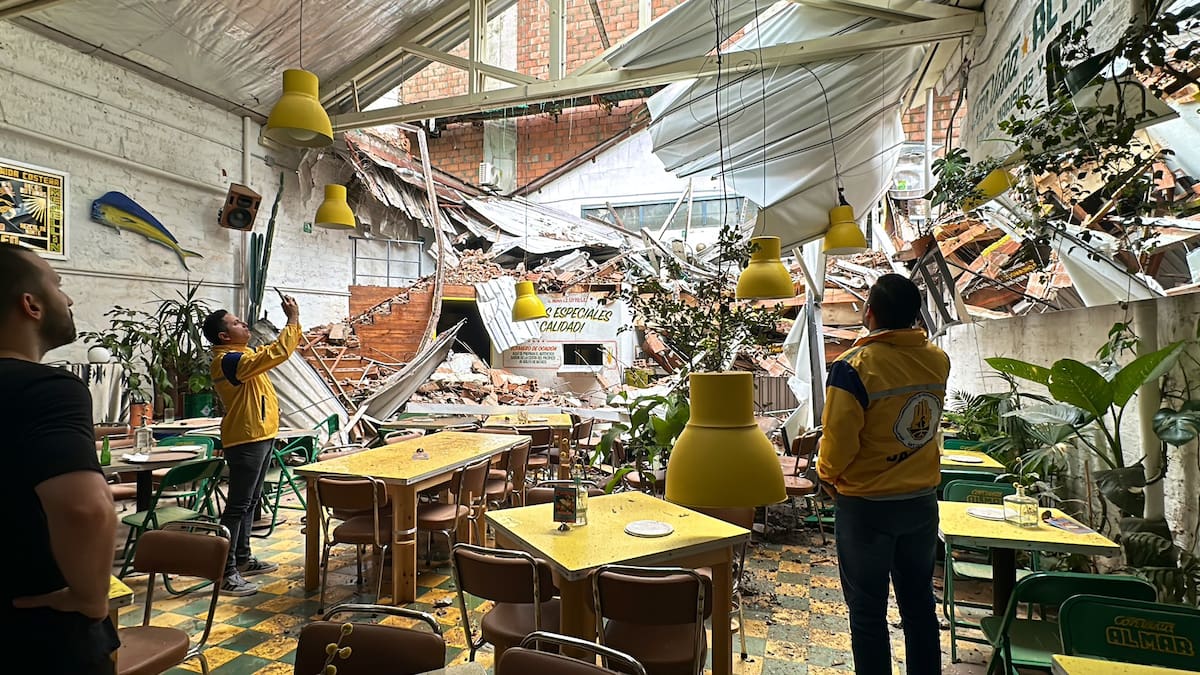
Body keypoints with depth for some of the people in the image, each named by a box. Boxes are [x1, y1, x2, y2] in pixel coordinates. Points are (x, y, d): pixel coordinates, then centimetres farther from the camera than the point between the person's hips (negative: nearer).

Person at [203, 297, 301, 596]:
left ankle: (242, 559, 29)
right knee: (238, 506, -6)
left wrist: (293, 321, 7)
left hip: (260, 436, 10)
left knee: (250, 502, 17)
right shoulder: (229, 360, -19)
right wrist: (293, 319, -21)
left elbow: (278, 350, 21)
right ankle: (226, 573, 1)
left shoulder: (243, 354, 12)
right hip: (245, 441, -10)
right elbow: (277, 353, -29)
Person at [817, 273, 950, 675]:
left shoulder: (854, 367, -21)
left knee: (867, 612, 10)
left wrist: (828, 474, 3)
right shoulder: (937, 360, -4)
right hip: (923, 502, 6)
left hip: (866, 508, -5)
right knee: (919, 604, 21)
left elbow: (838, 440, -19)